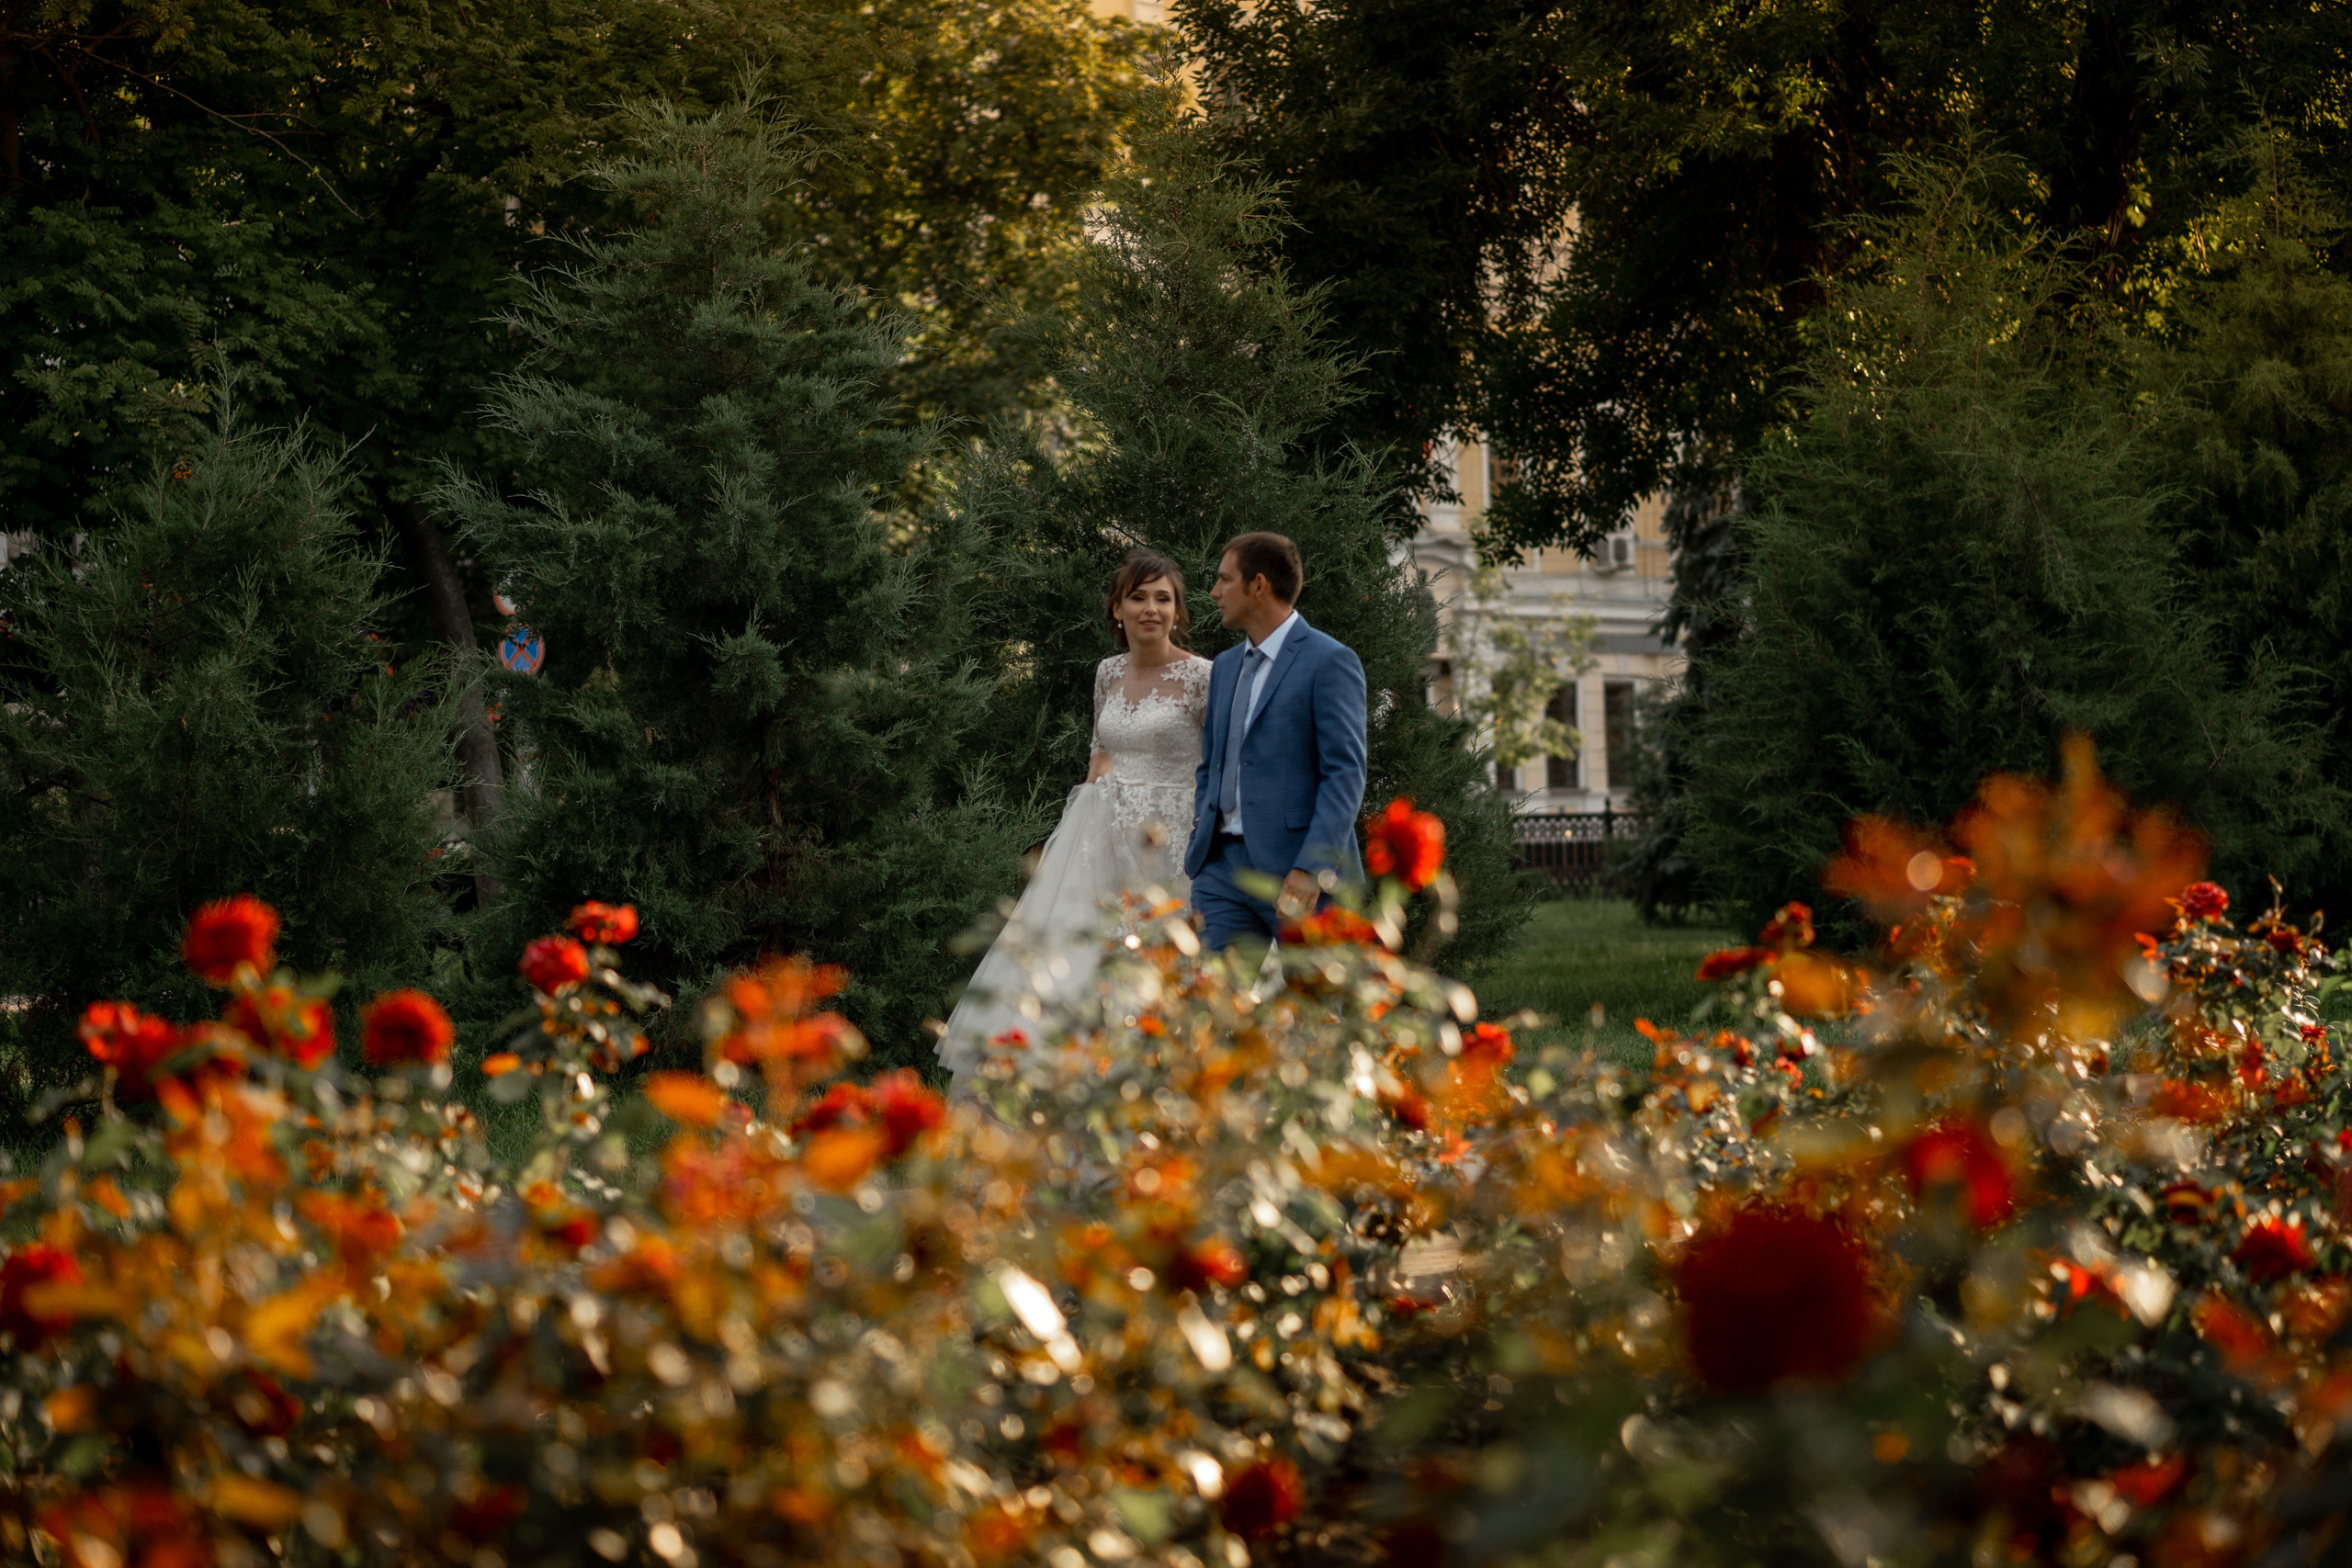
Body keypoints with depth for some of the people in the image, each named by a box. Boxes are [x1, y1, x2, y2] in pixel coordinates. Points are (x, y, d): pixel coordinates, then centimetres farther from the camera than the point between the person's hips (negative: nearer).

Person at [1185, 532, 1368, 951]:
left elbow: (1345, 774, -13)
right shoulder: (1226, 666, 19)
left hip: (1297, 872, -7)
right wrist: (1200, 853, 13)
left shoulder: (1329, 662, -7)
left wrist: (1312, 868, -21)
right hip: (1224, 866, 7)